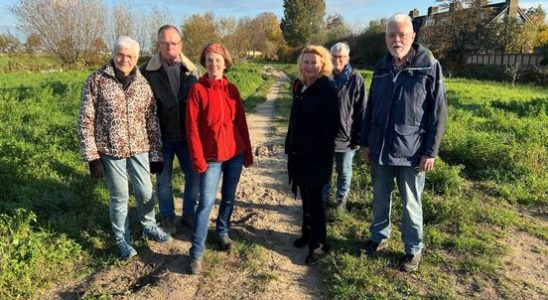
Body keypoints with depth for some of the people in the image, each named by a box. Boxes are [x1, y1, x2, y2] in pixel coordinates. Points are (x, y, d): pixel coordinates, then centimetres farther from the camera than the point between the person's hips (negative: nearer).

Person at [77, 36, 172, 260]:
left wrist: (156, 154, 4)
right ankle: (122, 239, 30)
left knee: (145, 192, 13)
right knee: (119, 197, 9)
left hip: (139, 148, 3)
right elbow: (86, 121, -7)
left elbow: (152, 121, 5)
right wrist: (92, 156, -10)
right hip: (111, 150, -2)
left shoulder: (143, 83, 1)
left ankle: (149, 227, 39)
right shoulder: (96, 80, -7)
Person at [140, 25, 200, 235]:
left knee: (194, 176, 11)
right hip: (161, 138, -2)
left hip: (187, 136, 3)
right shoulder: (147, 72, -10)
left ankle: (189, 214, 33)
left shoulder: (191, 70, 0)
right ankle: (168, 217, 33)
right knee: (163, 181, 13)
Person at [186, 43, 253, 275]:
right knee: (206, 202, -6)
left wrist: (247, 152, 8)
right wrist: (198, 158, -14)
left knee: (229, 197, 15)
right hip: (211, 155, -4)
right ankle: (196, 253, 3)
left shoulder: (232, 89, 4)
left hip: (235, 152, 4)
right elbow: (192, 127, -9)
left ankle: (223, 232, 38)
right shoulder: (197, 89, -7)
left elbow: (241, 121, 7)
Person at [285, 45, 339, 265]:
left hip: (317, 154, -7)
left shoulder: (328, 89, -12)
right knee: (306, 196, 16)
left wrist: (317, 150, -18)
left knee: (314, 198, -1)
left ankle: (319, 243, 11)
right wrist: (290, 146, 10)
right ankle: (307, 233, 31)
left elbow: (332, 126, -15)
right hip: (299, 153, 7)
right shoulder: (299, 87, 9)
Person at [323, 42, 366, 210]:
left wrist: (359, 136, -10)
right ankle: (323, 198, 29)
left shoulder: (355, 79, -8)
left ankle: (341, 199, 33)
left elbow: (361, 110, -7)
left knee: (344, 171, 14)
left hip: (346, 135, -2)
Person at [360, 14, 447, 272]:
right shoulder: (381, 68, 6)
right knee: (380, 199, 17)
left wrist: (430, 151, -11)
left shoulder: (430, 67, -8)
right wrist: (365, 142, 9)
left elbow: (438, 113, -8)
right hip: (380, 149, 4)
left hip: (411, 152, -4)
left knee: (411, 204, 9)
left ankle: (414, 250, 27)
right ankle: (379, 237, 37)